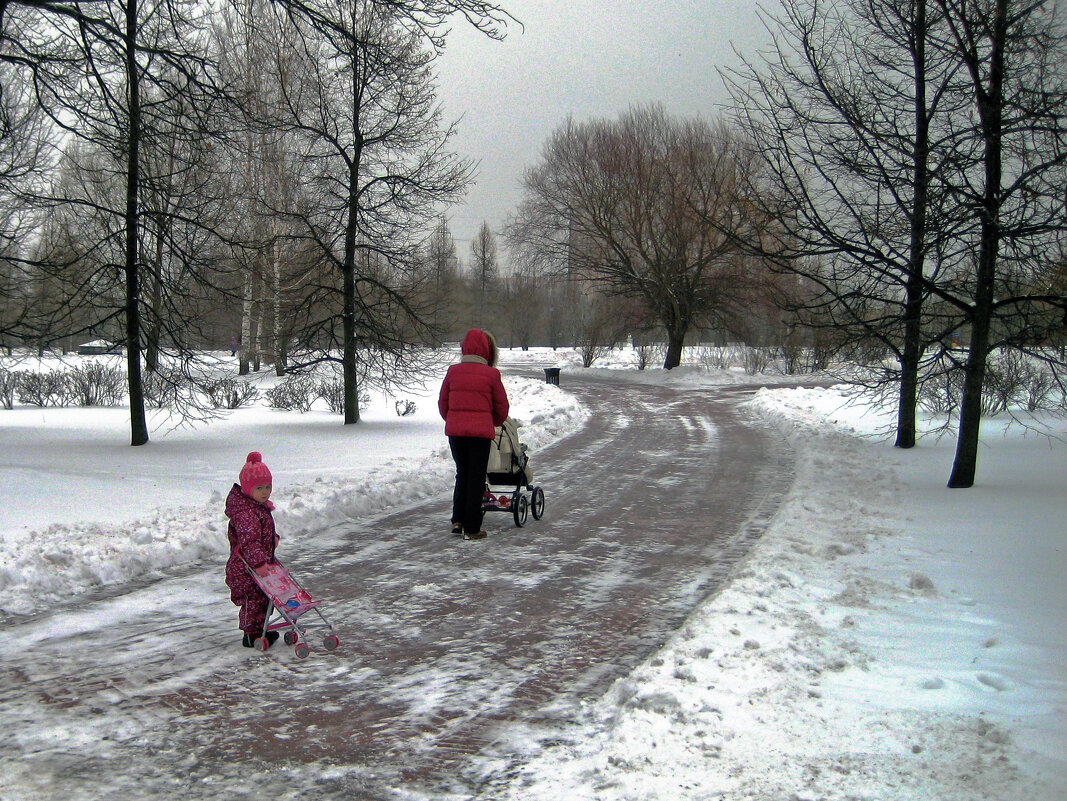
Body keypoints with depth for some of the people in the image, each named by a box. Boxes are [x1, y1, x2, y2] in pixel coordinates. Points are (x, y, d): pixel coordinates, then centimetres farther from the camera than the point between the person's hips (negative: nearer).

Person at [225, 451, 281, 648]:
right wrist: (259, 563, -39)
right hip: (246, 567, -11)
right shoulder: (246, 514, -25)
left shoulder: (261, 506, 9)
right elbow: (249, 541, -33)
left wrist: (273, 537, 14)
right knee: (254, 599, -3)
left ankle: (260, 629, 32)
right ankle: (252, 635, 8)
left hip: (262, 562, 11)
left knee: (263, 598, 19)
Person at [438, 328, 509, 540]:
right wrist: (497, 422, 24)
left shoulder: (453, 371, 2)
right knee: (476, 477, 5)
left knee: (462, 474, 19)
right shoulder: (491, 374, -6)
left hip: (455, 430, 3)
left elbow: (443, 403, 10)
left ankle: (458, 520, 14)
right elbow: (501, 406, 3)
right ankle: (472, 528, 7)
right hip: (481, 431, -3)